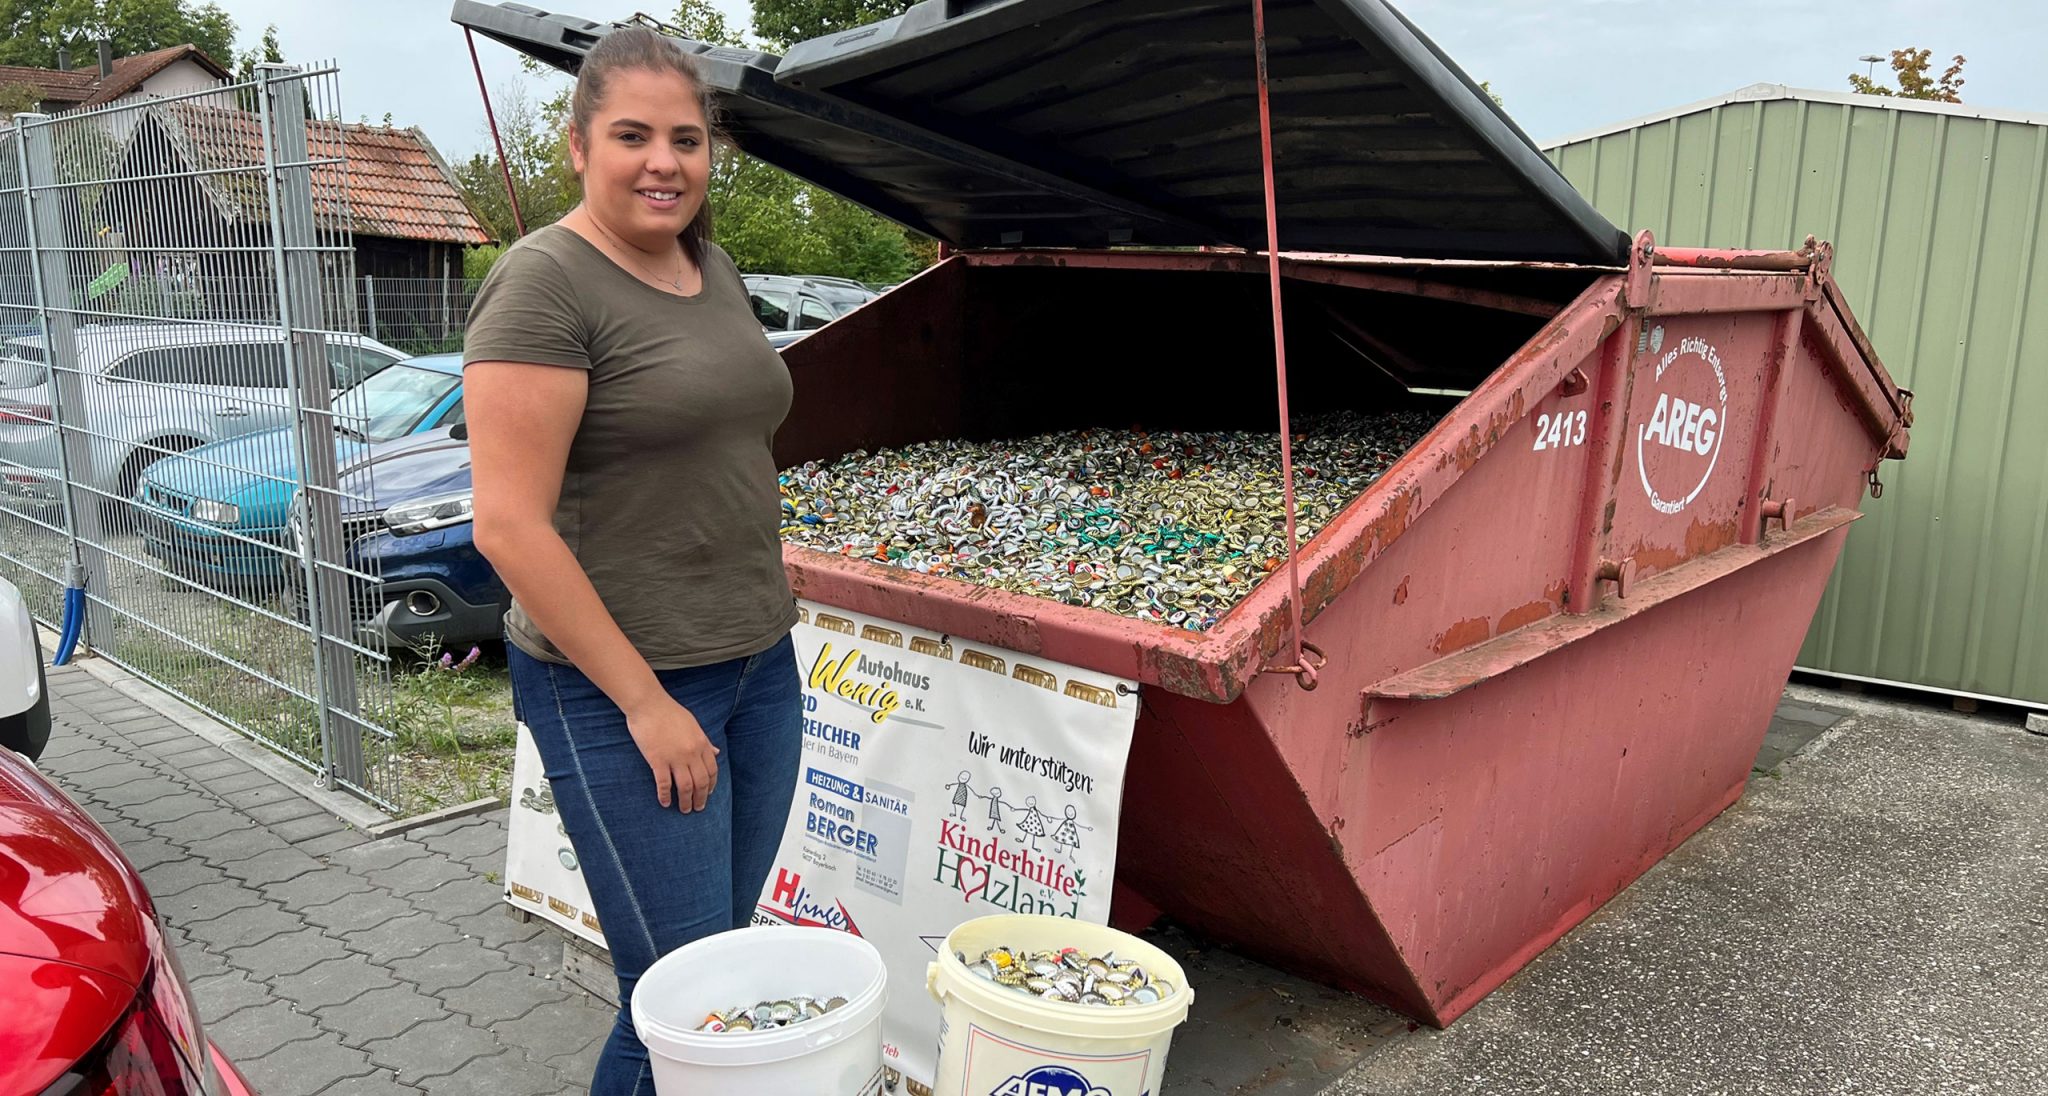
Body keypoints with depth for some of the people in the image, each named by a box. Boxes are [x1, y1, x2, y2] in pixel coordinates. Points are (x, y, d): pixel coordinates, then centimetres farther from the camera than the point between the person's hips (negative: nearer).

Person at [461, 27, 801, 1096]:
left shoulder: (715, 268, 10)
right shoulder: (545, 284, -14)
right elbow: (508, 525, -19)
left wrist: (764, 627, 15)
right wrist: (645, 701, -18)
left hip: (759, 666, 8)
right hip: (619, 688, -7)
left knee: (725, 952, 16)